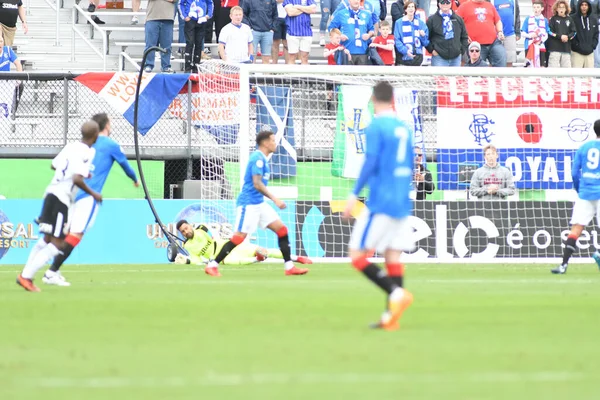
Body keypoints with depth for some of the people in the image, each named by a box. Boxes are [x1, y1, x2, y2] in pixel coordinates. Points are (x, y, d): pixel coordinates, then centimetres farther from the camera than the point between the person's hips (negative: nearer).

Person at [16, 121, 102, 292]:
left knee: (47, 239, 22)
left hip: (52, 193, 9)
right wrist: (93, 193, -10)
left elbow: (54, 165, 24)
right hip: (61, 199, -9)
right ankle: (27, 277, -12)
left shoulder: (71, 146, 10)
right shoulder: (86, 153, -15)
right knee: (58, 244, -7)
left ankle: (25, 275, 22)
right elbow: (77, 180, -25)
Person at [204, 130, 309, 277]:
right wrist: (275, 199, -22)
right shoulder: (257, 158, -15)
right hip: (248, 203, -10)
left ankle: (289, 267, 4)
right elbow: (257, 184, -22)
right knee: (239, 236, -11)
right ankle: (212, 265, -4)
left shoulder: (262, 159, 15)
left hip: (259, 204, 10)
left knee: (282, 229, 3)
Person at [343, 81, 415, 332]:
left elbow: (370, 162, -18)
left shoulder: (376, 127, -9)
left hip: (380, 203, -7)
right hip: (402, 204, 7)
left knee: (357, 255, -3)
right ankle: (390, 317, -2)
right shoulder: (405, 128, 13)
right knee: (392, 258, 5)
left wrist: (354, 195, -16)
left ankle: (396, 292, -19)